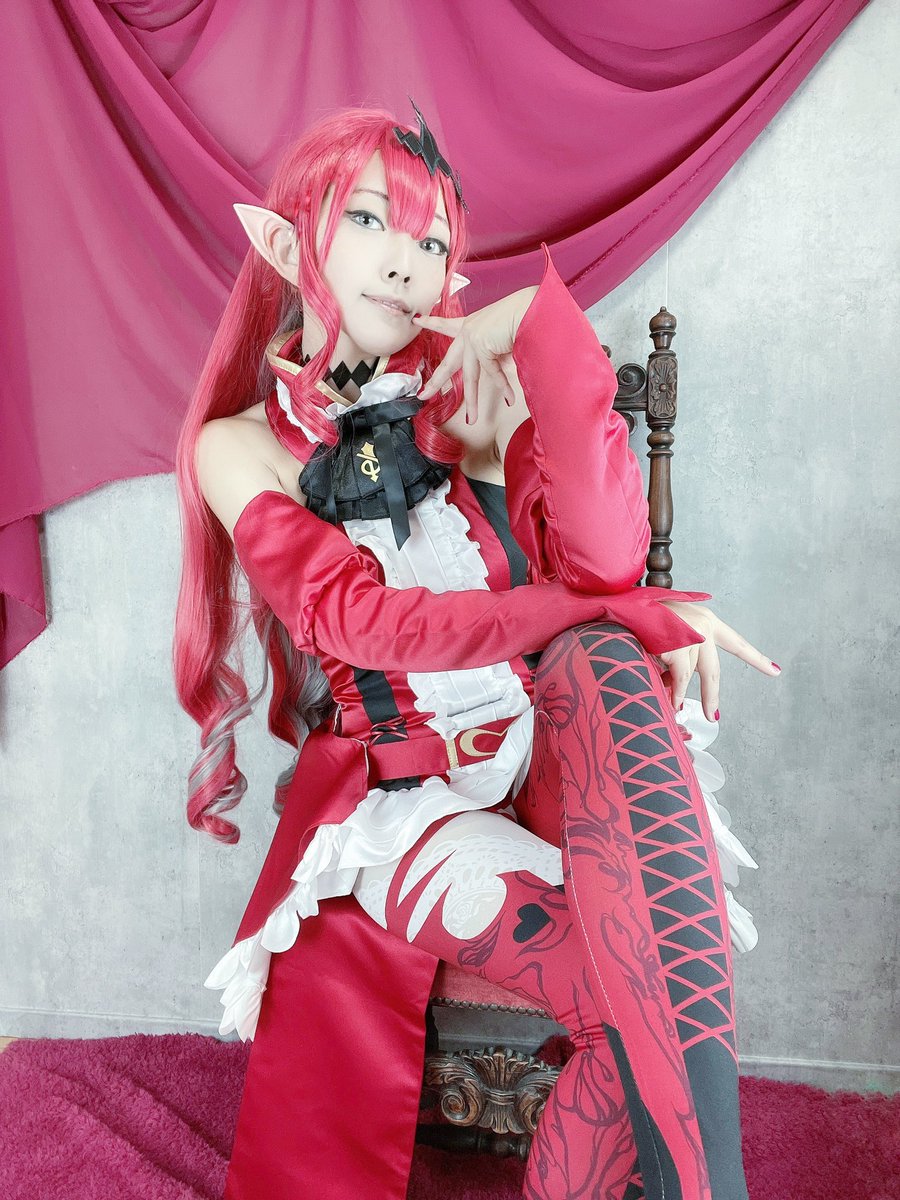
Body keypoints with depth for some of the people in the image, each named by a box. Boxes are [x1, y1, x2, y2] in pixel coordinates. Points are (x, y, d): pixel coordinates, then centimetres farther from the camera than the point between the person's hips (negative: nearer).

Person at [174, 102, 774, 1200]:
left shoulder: (469, 392, 9)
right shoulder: (242, 444, 2)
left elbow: (604, 563, -7)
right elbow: (358, 616, -14)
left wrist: (543, 323, -13)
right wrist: (633, 612, -20)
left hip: (544, 762, 3)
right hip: (393, 802, -3)